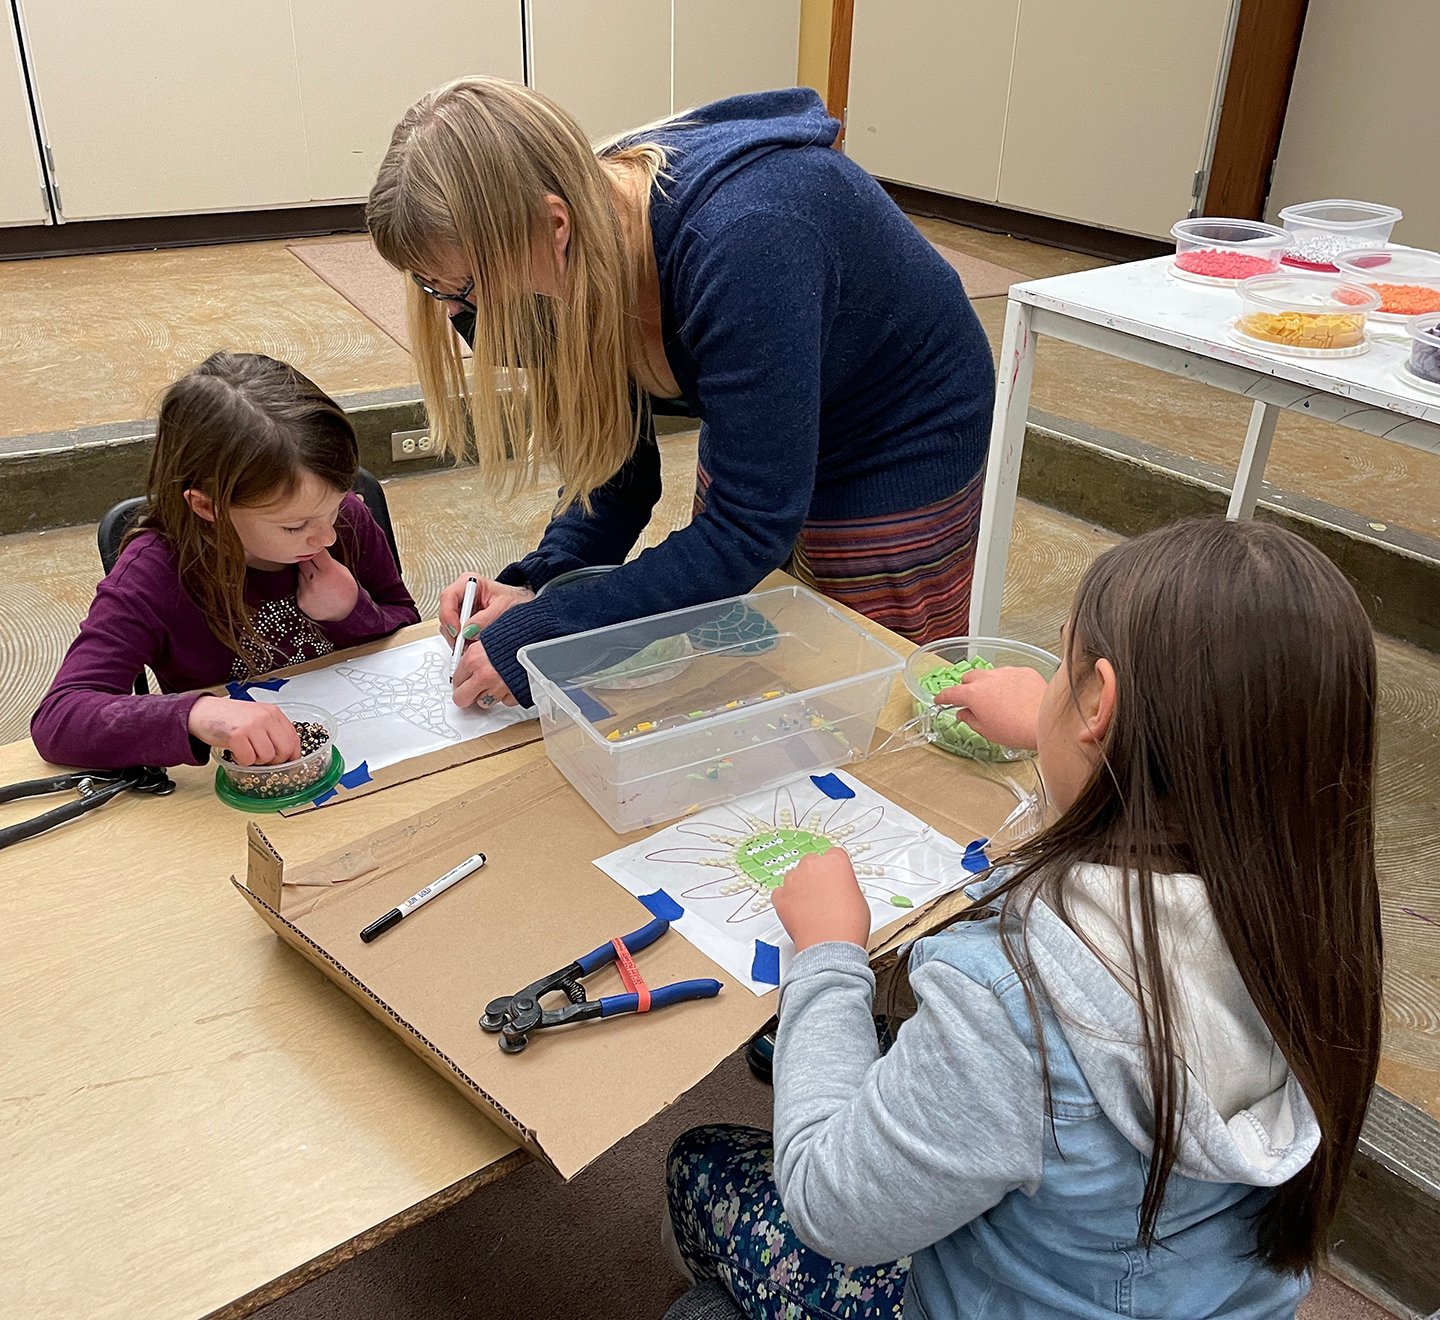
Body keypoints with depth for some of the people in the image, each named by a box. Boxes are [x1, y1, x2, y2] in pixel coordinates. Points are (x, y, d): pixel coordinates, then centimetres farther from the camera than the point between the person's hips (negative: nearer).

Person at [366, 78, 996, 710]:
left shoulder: (741, 243, -40)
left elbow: (752, 527, -35)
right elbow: (618, 468, -7)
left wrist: (540, 634, -34)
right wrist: (535, 585, -23)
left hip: (900, 460, -6)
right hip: (752, 449, 6)